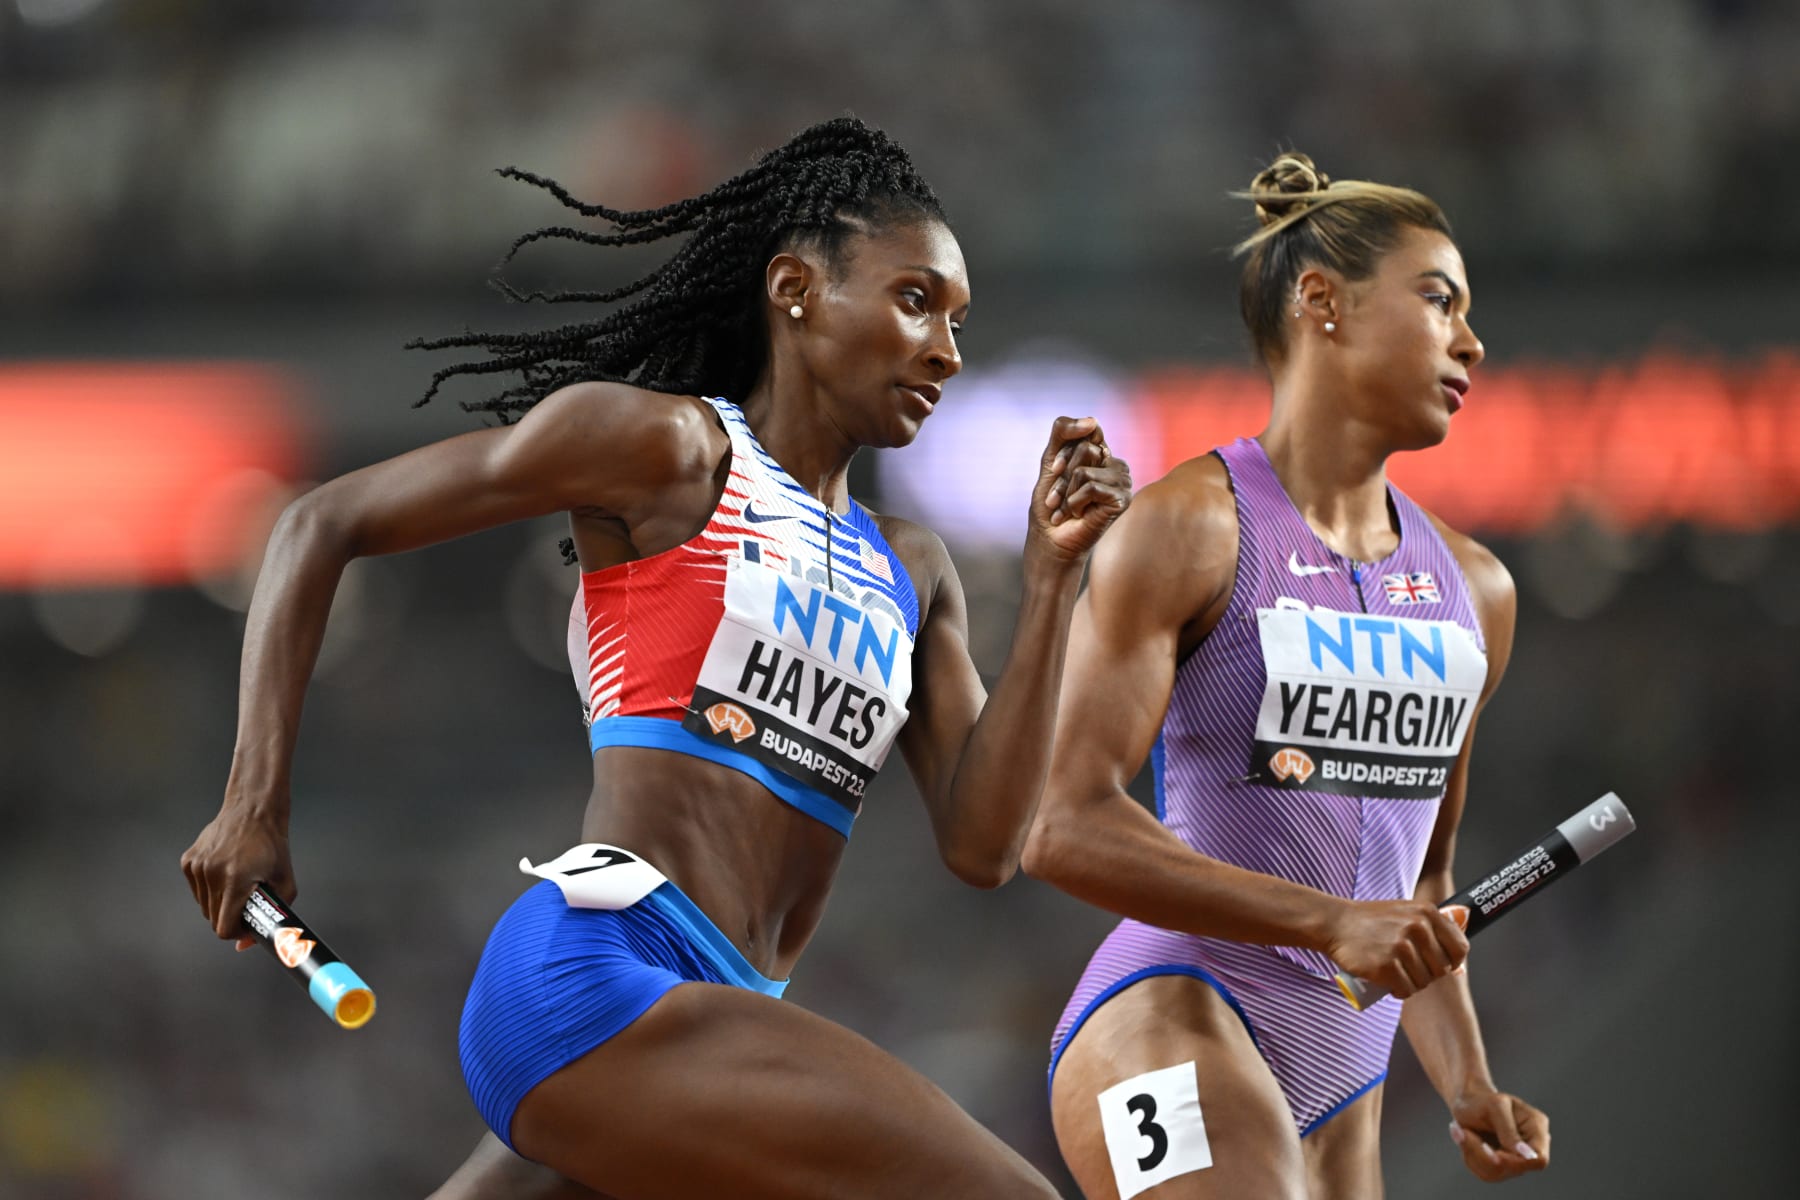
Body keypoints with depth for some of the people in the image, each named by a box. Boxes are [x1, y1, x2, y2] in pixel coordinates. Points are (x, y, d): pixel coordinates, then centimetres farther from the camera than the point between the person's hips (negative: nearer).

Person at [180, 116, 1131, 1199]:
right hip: (599, 965, -8)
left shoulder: (911, 573, 23)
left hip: (712, 1015, 8)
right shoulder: (664, 444, 3)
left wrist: (1055, 573, 6)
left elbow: (983, 844, 10)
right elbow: (325, 527, 5)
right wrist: (255, 808, -2)